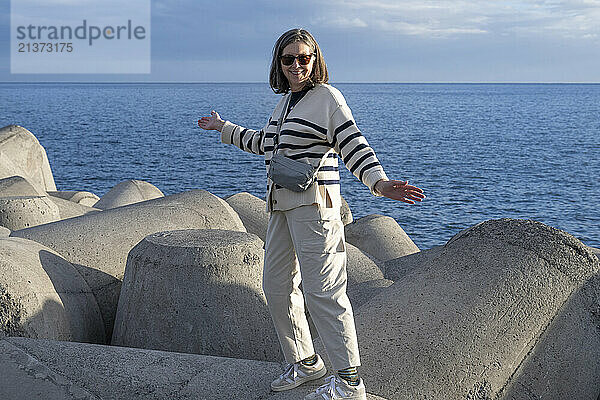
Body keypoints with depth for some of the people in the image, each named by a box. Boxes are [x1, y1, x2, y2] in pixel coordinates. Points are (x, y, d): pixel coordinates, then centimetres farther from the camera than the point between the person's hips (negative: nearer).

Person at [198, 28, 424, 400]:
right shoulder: (286, 100, 17)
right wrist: (224, 128, 44)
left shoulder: (327, 97, -6)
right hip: (282, 204, 9)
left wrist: (380, 183, -29)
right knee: (276, 285, 12)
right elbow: (266, 142, 33)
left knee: (322, 291, -11)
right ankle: (305, 362, 27)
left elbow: (354, 146, -14)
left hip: (313, 204, -9)